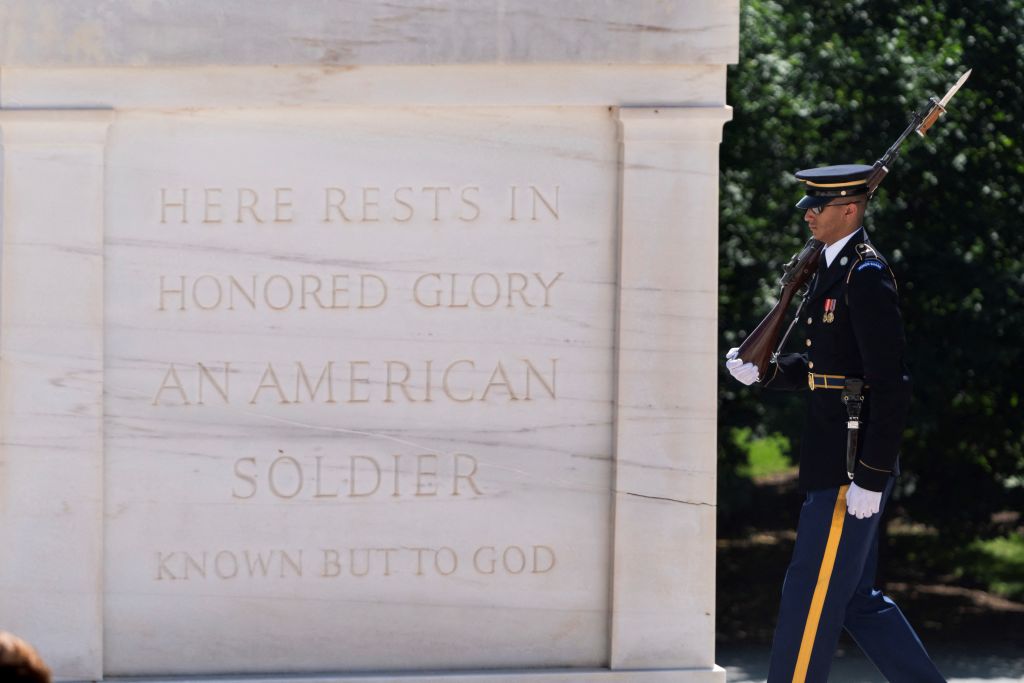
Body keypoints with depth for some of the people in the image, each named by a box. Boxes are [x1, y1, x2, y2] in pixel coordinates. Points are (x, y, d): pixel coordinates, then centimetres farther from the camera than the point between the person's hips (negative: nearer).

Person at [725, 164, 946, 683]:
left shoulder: (867, 278, -16)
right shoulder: (834, 270, 15)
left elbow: (890, 385, -20)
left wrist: (872, 476, -21)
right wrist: (761, 372, 7)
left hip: (853, 469, -10)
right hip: (835, 464, 10)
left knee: (811, 594, -4)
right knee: (857, 599, 14)